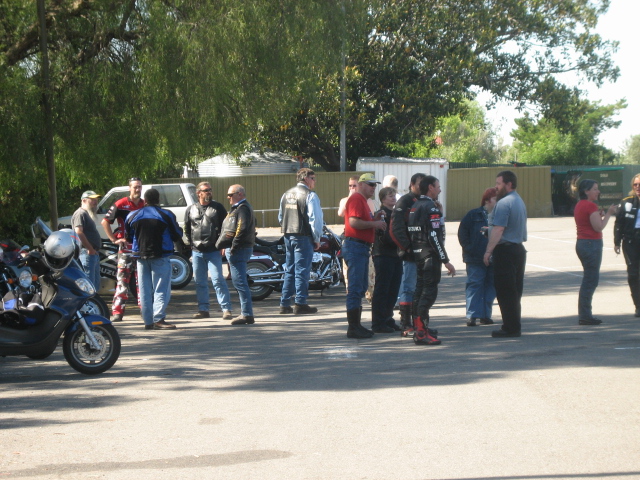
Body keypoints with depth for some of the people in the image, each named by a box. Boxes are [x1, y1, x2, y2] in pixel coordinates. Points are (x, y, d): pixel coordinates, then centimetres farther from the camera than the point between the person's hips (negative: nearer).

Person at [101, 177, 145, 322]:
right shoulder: (121, 204, -4)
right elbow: (105, 221, -3)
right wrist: (114, 239, -5)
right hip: (126, 246, -4)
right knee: (122, 279, -8)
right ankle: (117, 312, -9)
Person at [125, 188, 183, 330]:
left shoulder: (133, 216, 5)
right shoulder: (166, 215, -6)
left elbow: (129, 237, 13)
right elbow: (177, 236, -1)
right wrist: (178, 227, 20)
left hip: (141, 257, 4)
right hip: (160, 257, -4)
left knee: (145, 291, 9)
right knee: (161, 290, -2)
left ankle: (148, 321, 8)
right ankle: (158, 319, -13)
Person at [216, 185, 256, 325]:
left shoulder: (243, 209, -13)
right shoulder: (236, 208, 21)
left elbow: (242, 230, -23)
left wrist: (234, 247, -22)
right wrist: (226, 247, 18)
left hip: (239, 250, -11)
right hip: (234, 250, 11)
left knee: (239, 282, -11)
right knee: (240, 282, 13)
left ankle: (247, 315, -11)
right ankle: (246, 313, 17)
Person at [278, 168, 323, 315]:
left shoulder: (286, 194, 14)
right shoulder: (310, 195, -10)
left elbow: (280, 216, 19)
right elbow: (315, 218, -14)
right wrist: (317, 239, -6)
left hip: (288, 236, 7)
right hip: (303, 237, -7)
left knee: (289, 270, 13)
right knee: (302, 270, -4)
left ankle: (284, 304, 14)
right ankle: (300, 304, -5)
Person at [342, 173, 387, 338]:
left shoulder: (363, 201, 22)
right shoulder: (356, 199, -11)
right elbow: (354, 222, -23)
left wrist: (375, 219, 9)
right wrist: (374, 224, -15)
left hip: (362, 248, 11)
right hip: (355, 246, -11)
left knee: (361, 288, 13)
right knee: (355, 288, -10)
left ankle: (357, 325, 18)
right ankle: (353, 328, -10)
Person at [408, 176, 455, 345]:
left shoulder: (415, 207, 14)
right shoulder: (431, 208, -15)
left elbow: (411, 233, 16)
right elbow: (434, 237, -21)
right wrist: (446, 261, -20)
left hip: (417, 254, 9)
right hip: (430, 256, -9)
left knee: (420, 290, 16)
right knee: (429, 292, -9)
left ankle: (419, 328, 24)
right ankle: (421, 333, -14)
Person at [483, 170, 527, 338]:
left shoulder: (504, 203, -16)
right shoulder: (520, 201, 16)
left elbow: (499, 230, -21)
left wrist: (488, 251, -18)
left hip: (505, 250, -10)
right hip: (519, 248, 10)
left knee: (505, 291, -4)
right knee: (515, 291, 13)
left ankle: (510, 328, -3)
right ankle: (515, 326, 18)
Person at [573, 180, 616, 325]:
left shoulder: (579, 205, 13)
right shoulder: (590, 205, -15)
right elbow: (599, 227, -18)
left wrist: (599, 214, 14)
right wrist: (608, 214, -8)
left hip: (581, 243, 10)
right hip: (592, 244, -10)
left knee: (588, 280, 15)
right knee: (591, 280, -5)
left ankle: (584, 314, 18)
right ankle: (585, 316, -4)